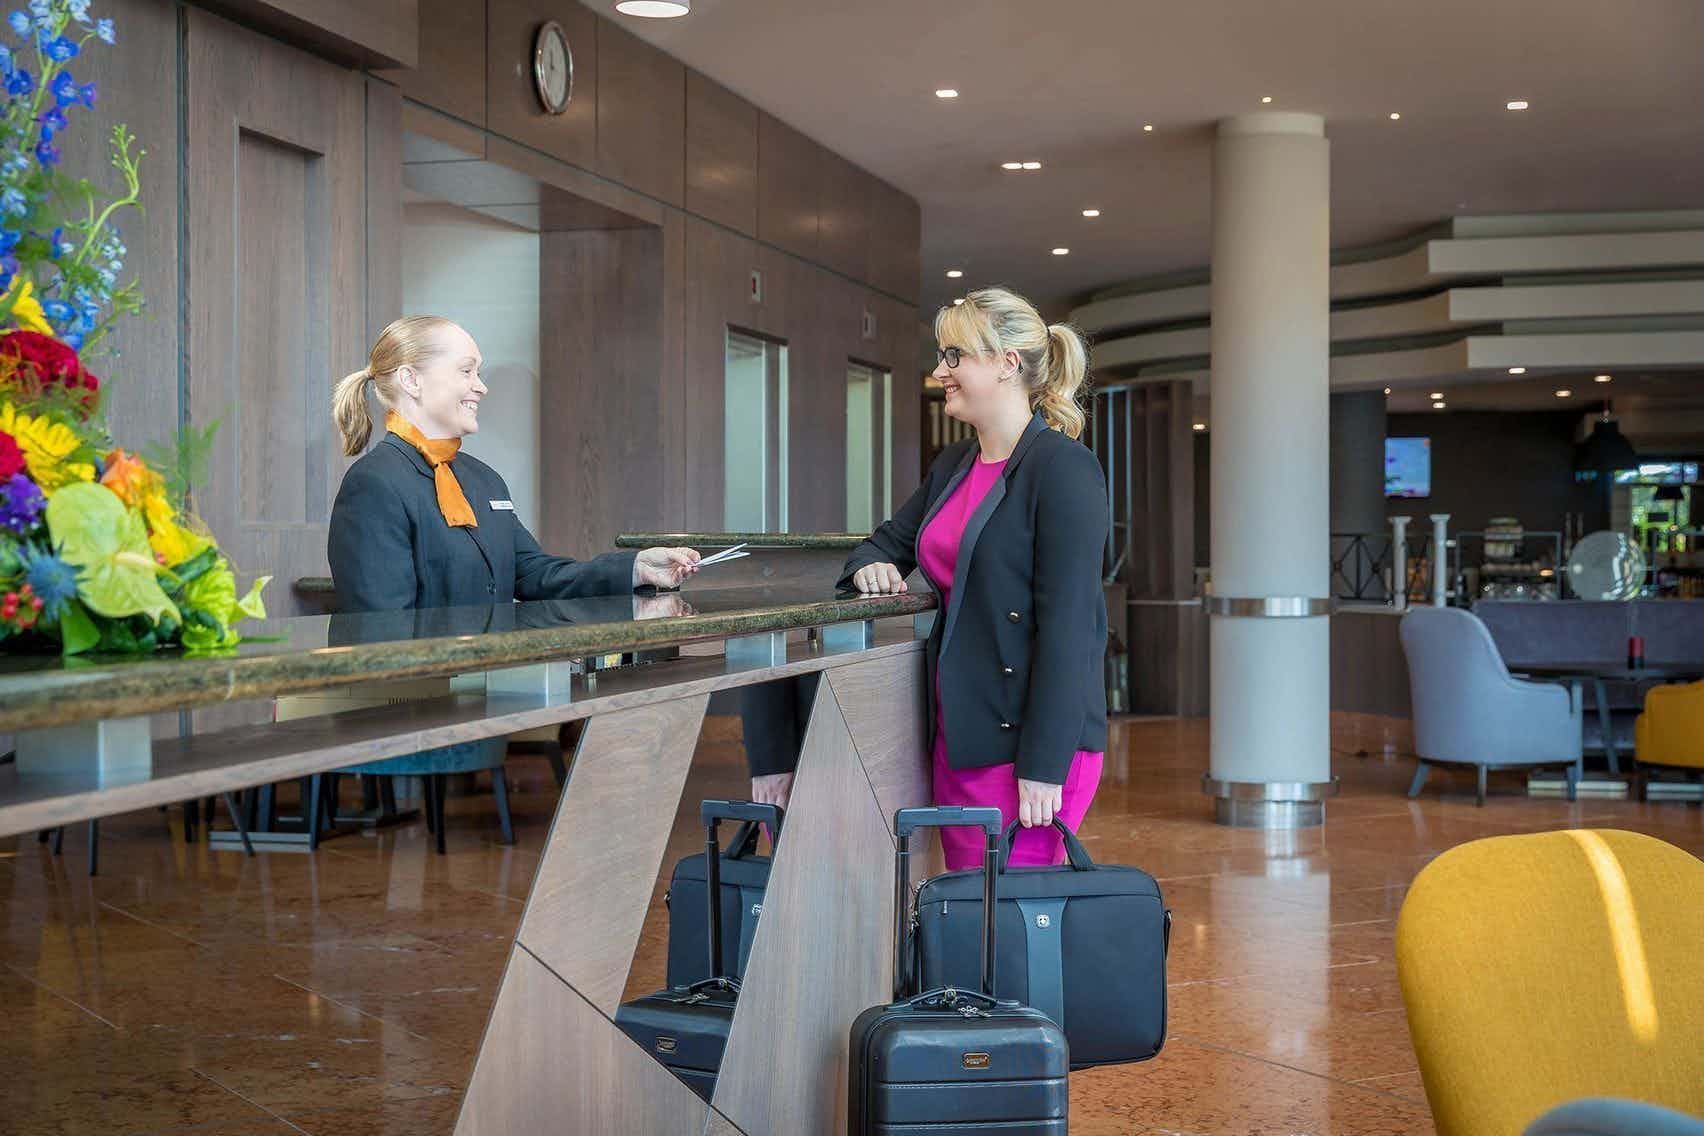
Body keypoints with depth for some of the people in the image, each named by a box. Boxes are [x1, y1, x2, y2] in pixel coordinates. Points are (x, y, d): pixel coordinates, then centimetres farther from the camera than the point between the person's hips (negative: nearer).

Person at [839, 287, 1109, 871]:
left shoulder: (1063, 468, -11)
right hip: (957, 734, 8)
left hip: (1025, 736, -8)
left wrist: (1044, 765, -20)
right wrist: (870, 568, 2)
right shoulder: (954, 466, 15)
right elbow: (889, 541, 29)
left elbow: (1067, 623, -17)